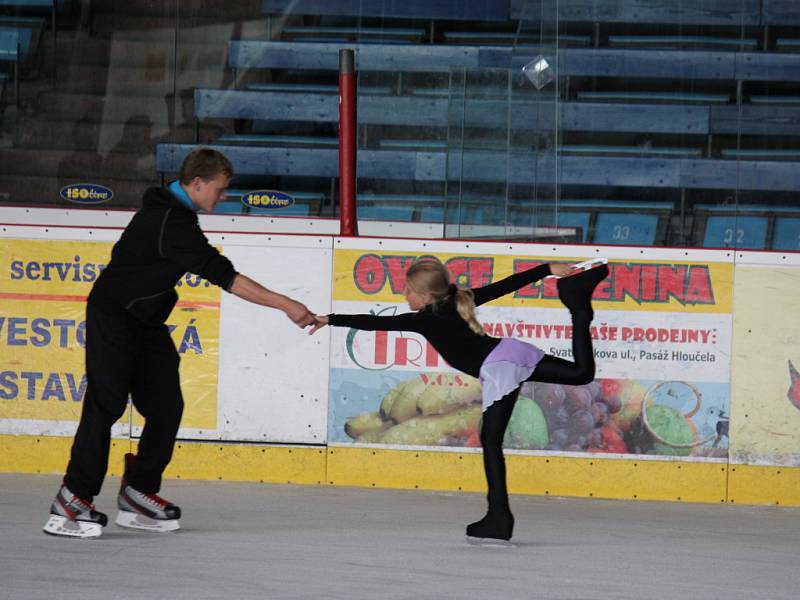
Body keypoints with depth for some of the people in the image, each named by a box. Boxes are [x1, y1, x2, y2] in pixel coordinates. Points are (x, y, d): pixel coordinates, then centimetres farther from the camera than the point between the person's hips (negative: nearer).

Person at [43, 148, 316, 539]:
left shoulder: (173, 212, 7)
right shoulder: (169, 222, -26)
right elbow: (225, 278, -28)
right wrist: (285, 304, -26)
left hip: (147, 323, 10)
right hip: (113, 319, -10)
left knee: (165, 406, 3)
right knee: (107, 403, -15)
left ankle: (138, 492, 11)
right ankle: (72, 501, -16)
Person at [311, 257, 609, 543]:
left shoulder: (425, 320, 2)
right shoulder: (459, 301, 17)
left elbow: (377, 323, 2)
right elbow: (507, 284, 16)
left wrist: (332, 320, 8)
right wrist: (548, 269, 19)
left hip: (497, 369, -7)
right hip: (514, 350, 7)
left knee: (491, 440, -4)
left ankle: (499, 516, -7)